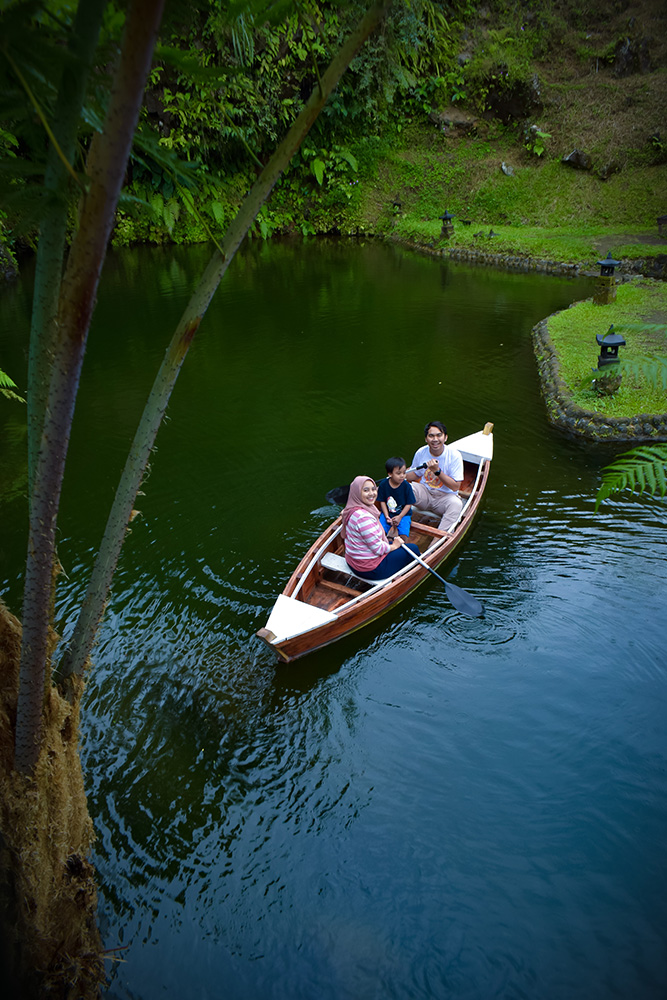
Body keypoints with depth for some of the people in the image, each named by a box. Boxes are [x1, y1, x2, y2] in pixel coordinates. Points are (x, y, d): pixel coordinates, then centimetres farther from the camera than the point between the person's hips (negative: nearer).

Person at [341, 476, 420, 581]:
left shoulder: (352, 511, 2)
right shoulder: (364, 517, -30)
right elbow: (378, 549, -24)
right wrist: (393, 546, -6)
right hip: (370, 570, -10)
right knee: (413, 549, 4)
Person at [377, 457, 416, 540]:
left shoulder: (407, 486, -10)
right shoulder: (383, 484, -7)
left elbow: (409, 504, -5)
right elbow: (382, 502, -1)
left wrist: (400, 517, -14)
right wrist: (387, 517, -10)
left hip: (403, 514, -1)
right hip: (387, 514, 1)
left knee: (404, 535, -22)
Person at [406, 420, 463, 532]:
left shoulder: (454, 456, -14)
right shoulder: (421, 453, -3)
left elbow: (455, 487, -16)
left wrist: (437, 471, -27)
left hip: (445, 497, -3)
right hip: (424, 493, 3)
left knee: (456, 503, -37)